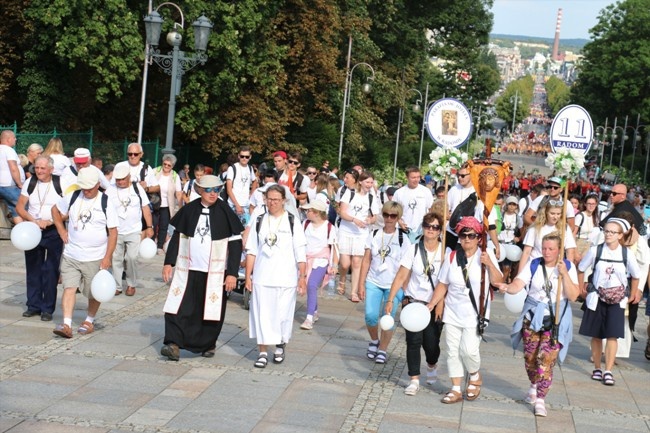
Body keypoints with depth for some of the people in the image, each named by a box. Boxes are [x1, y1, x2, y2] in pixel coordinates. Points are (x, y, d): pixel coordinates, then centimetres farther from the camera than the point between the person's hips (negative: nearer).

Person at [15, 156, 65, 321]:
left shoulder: (61, 184, -6)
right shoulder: (30, 183, 4)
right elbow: (19, 207, 4)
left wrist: (49, 221, -15)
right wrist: (33, 221, -12)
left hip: (54, 231, -3)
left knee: (51, 271, -2)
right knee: (33, 269, 8)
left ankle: (48, 308, 6)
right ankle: (34, 305, 18)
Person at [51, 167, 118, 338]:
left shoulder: (106, 203, -8)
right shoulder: (72, 197, 1)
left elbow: (113, 232, -8)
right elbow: (55, 210, 18)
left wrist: (108, 257, -13)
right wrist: (61, 230, 5)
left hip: (95, 258, -2)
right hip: (71, 255, 2)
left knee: (94, 292, 9)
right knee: (69, 288, -9)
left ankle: (89, 321, 30)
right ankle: (66, 324, -12)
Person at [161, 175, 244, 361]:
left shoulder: (225, 213, -5)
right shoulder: (189, 210, 2)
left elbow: (235, 243, -4)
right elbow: (176, 237, 10)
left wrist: (232, 273, -8)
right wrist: (168, 263, 4)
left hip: (215, 272, -1)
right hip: (187, 270, 2)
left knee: (211, 309, 6)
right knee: (179, 307, -8)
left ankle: (208, 344, 24)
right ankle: (174, 344, -7)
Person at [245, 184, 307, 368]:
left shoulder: (292, 222, -1)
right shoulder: (259, 221, 6)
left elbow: (300, 253, -1)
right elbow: (251, 251, 8)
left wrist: (302, 277, -5)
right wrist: (248, 276, 4)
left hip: (286, 278, -1)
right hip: (262, 277, 2)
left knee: (283, 315, 5)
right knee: (262, 314, 0)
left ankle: (280, 346, 27)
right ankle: (263, 352, 8)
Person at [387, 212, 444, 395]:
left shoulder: (445, 252, -4)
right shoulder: (414, 250, -2)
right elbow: (401, 277, -3)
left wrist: (441, 303, -13)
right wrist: (390, 299, -8)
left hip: (435, 305, -1)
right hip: (414, 302, 1)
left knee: (431, 343, 0)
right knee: (413, 342, -5)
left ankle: (432, 366, 34)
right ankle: (414, 380, 5)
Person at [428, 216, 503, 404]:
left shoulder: (486, 255, -5)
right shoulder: (452, 256, 2)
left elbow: (498, 282, -10)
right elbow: (443, 284, 7)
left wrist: (490, 265, -23)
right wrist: (431, 304, 2)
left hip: (475, 314, -3)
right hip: (452, 313, 3)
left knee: (469, 350, -11)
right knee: (453, 351, 6)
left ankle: (475, 377, 20)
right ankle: (456, 389, 19)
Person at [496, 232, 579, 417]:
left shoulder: (568, 267, -3)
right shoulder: (534, 265, -1)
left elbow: (573, 296, -10)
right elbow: (517, 285, -14)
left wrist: (564, 274, -19)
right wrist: (507, 288, -37)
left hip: (556, 319, -2)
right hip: (533, 316, 2)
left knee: (547, 360, -10)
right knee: (530, 357, 10)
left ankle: (540, 399, -2)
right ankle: (534, 385, 38)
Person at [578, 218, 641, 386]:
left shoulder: (627, 254, -7)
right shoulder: (595, 251, -8)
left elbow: (635, 276, 9)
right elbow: (581, 269, 7)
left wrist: (632, 295, 10)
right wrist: (581, 289, 7)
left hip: (617, 300, -1)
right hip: (596, 298, 1)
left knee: (612, 335, -8)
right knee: (596, 335, 6)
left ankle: (608, 371, -5)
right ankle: (597, 368, 18)